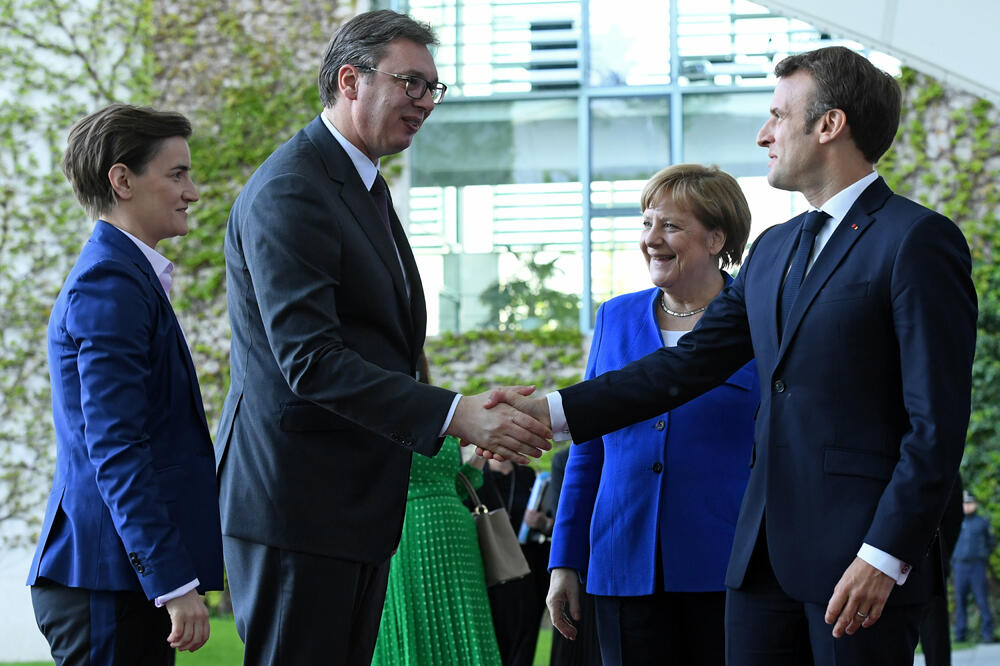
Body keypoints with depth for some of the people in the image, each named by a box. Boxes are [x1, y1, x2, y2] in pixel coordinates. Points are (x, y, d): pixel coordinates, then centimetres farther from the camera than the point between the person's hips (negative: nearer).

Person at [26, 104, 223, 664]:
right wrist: (175, 582, -23)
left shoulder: (126, 275, 19)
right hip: (107, 577, -10)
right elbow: (115, 450, -20)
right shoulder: (109, 285, -13)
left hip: (128, 575, 10)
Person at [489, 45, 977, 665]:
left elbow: (938, 422, -12)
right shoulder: (773, 250, 19)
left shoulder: (919, 240, -7)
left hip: (864, 556, -7)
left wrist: (885, 557, -18)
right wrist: (554, 412, 6)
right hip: (765, 551, 7)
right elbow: (689, 364, 16)